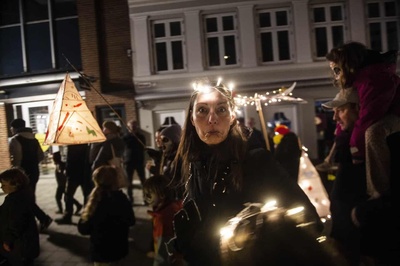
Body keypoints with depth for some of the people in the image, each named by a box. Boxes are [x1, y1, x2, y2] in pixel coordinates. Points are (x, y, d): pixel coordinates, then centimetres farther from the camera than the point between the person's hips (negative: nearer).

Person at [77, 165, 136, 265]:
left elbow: (83, 229, -9)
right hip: (120, 249, 2)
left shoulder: (96, 201, -20)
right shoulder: (121, 198, -15)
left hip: (101, 251, -2)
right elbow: (131, 221, 1)